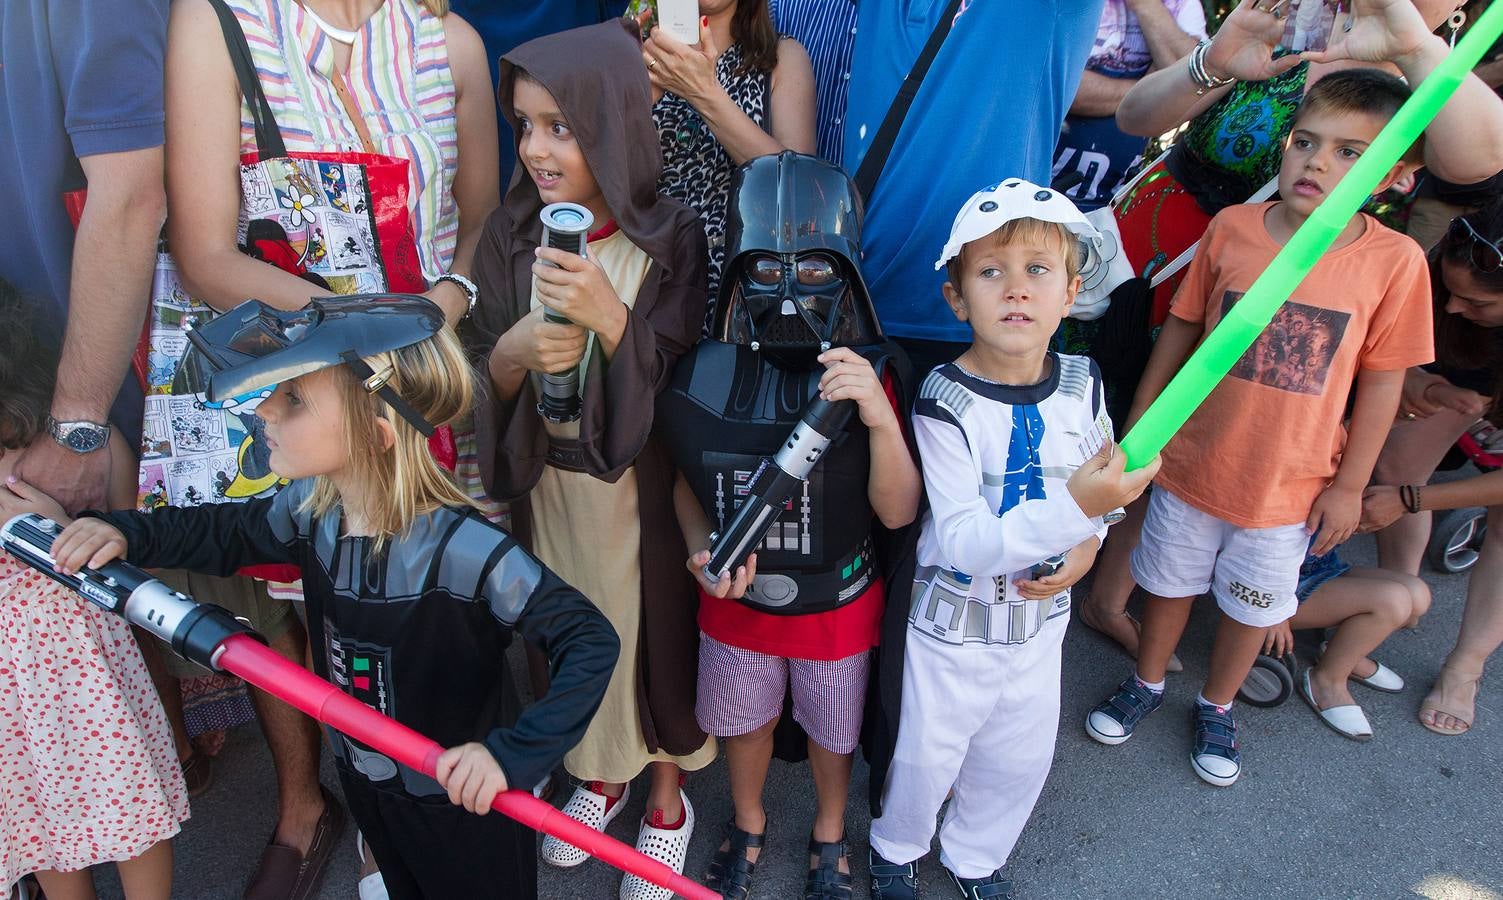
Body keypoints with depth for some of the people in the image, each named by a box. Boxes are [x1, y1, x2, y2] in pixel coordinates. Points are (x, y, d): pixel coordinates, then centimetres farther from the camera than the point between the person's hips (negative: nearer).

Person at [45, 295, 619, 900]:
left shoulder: (464, 550, -35)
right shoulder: (309, 511, -13)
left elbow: (590, 643, -34)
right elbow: (225, 531, 8)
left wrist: (510, 753, -40)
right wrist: (128, 533, -7)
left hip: (464, 803, -6)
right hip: (364, 784, 7)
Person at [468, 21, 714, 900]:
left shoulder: (671, 237, -14)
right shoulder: (511, 236, -5)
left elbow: (676, 382, -15)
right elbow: (485, 375, -3)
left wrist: (606, 315, -31)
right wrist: (519, 347, -25)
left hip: (641, 480, -3)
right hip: (548, 476, 3)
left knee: (652, 629, 9)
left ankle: (669, 798, 35)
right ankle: (600, 776, 44)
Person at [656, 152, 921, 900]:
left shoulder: (867, 374, -22)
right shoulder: (709, 371, -16)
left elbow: (898, 512, -22)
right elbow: (687, 480, -1)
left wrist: (881, 417, -39)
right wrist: (701, 547, -19)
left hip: (838, 607, -1)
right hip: (736, 601, 2)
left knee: (832, 729, 24)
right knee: (743, 721, 26)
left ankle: (829, 834, 55)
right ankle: (747, 823, 58)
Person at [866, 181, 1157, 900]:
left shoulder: (1082, 384, -8)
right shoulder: (946, 402, -24)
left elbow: (1105, 483, 10)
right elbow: (963, 542, -29)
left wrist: (1086, 547, -10)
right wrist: (1073, 507, -40)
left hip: (1040, 612, 5)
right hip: (955, 619, -4)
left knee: (1022, 757, 21)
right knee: (927, 754, 14)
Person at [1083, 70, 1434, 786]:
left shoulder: (1395, 261, -13)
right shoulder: (1232, 227, -10)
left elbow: (1382, 383, -5)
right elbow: (1179, 333, -1)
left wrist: (1349, 485, -1)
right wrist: (1136, 430, 3)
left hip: (1289, 486, 0)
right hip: (1191, 461, 1)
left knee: (1253, 607, 18)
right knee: (1170, 584, 19)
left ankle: (1216, 707, 44)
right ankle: (1147, 683, 45)